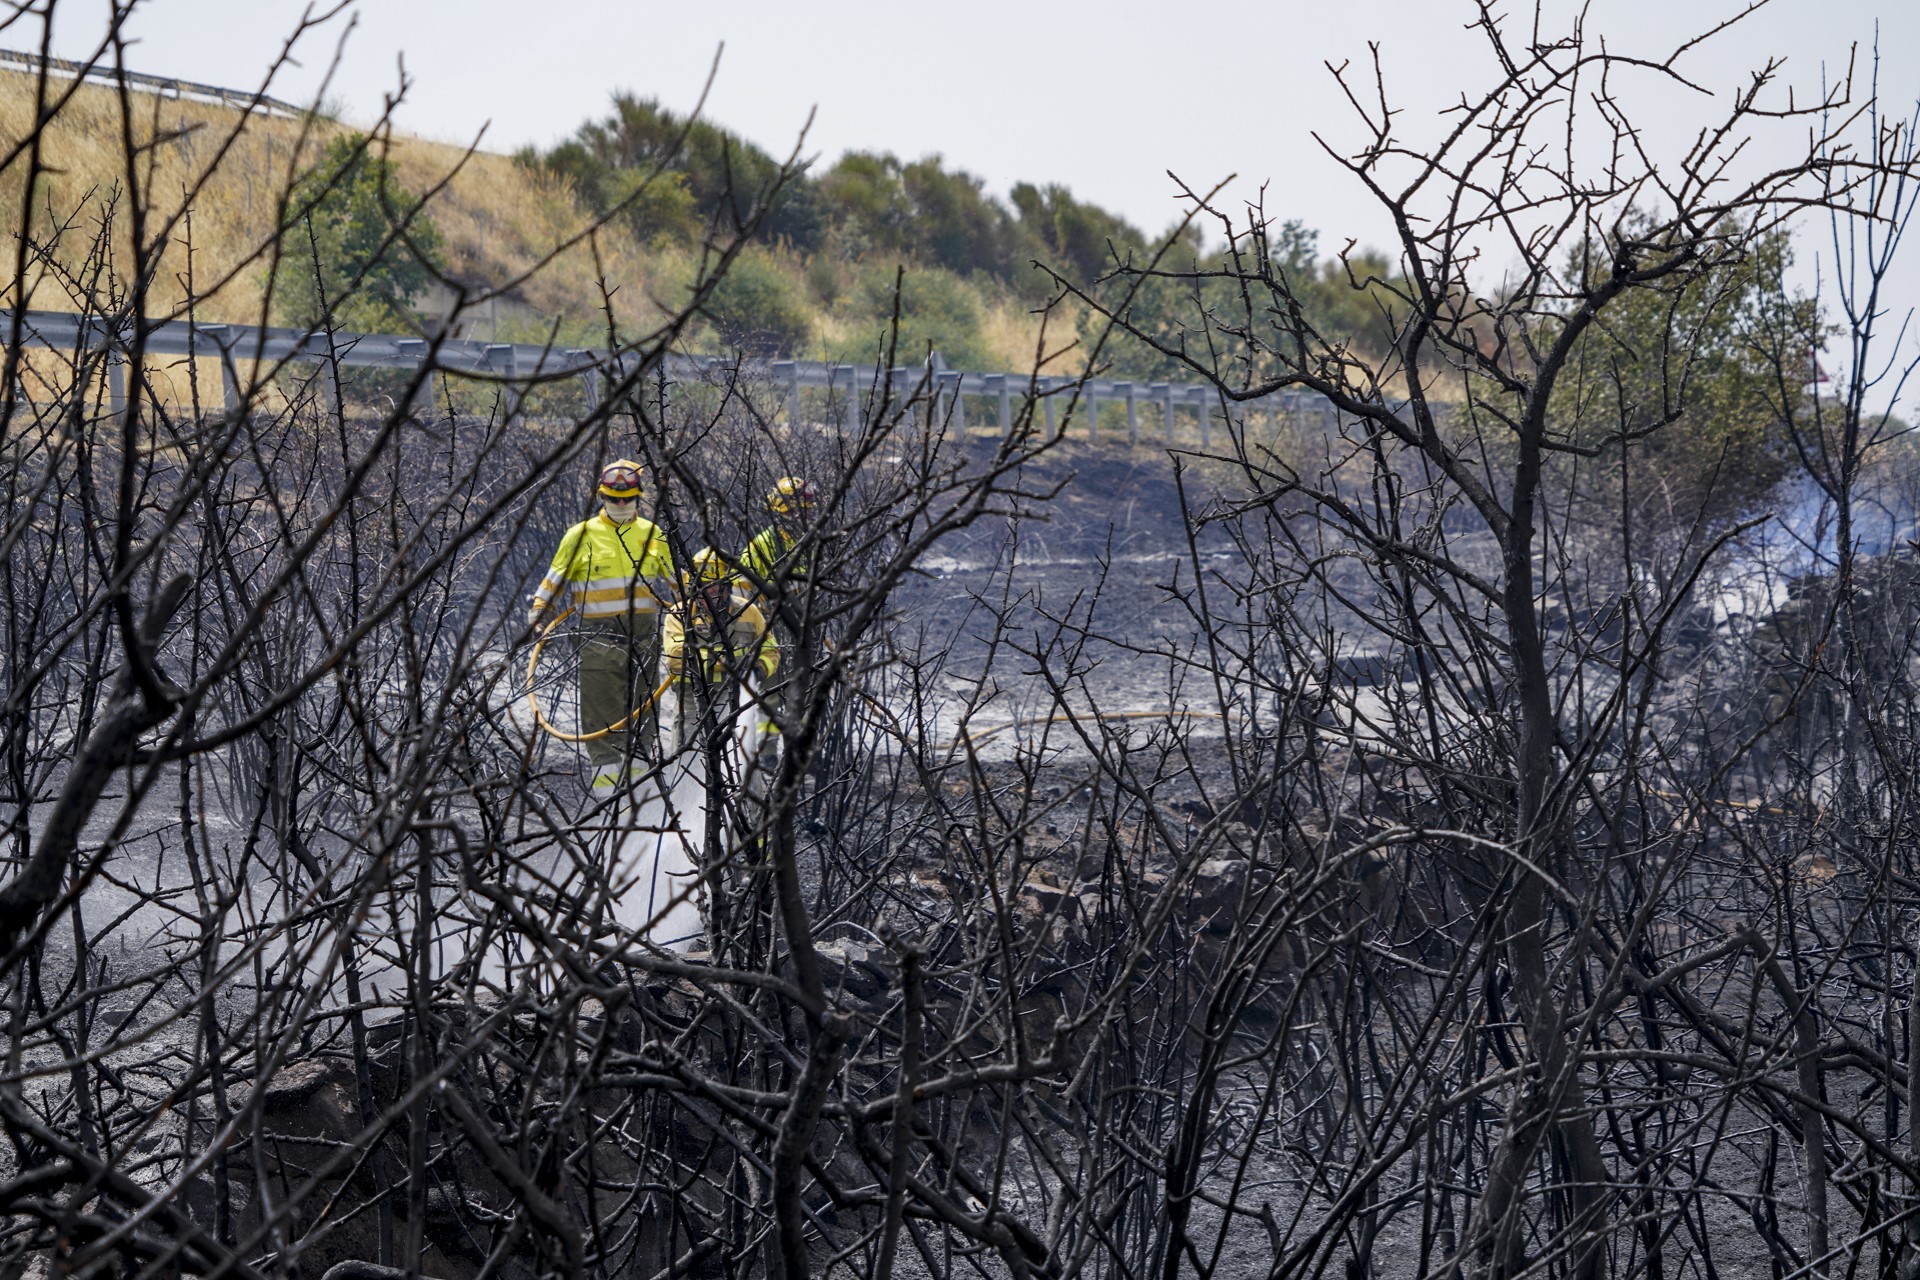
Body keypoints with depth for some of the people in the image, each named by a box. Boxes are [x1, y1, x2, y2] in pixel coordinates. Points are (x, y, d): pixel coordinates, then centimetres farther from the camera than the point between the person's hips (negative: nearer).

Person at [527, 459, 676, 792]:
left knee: (642, 705, 5)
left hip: (645, 631, 2)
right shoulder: (581, 535, 5)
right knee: (602, 705, -8)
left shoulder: (653, 535, 12)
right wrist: (537, 611, 3)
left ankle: (638, 770, 11)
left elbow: (675, 578, 24)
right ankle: (606, 768, -8)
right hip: (600, 632, -2)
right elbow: (556, 578, 12)